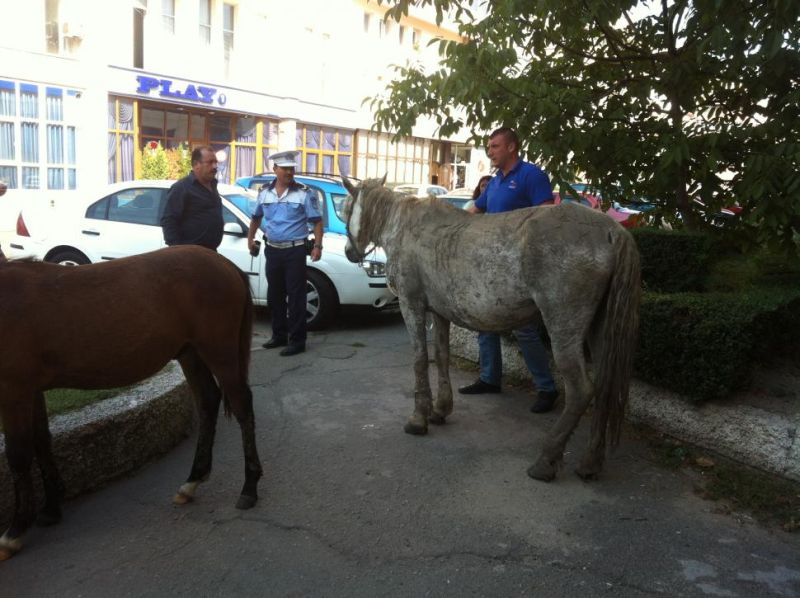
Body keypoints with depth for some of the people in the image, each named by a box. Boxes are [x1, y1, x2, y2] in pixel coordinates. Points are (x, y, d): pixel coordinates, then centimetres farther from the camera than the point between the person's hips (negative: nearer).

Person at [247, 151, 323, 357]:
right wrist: (250, 238, 12)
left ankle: (297, 340, 3)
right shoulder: (264, 192, 7)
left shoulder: (304, 193, -6)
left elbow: (317, 221, -6)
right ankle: (279, 335, 26)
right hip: (272, 250, 5)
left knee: (295, 296, -3)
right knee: (274, 296, 13)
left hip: (295, 250, -5)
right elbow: (256, 217, 22)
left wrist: (317, 245, -17)